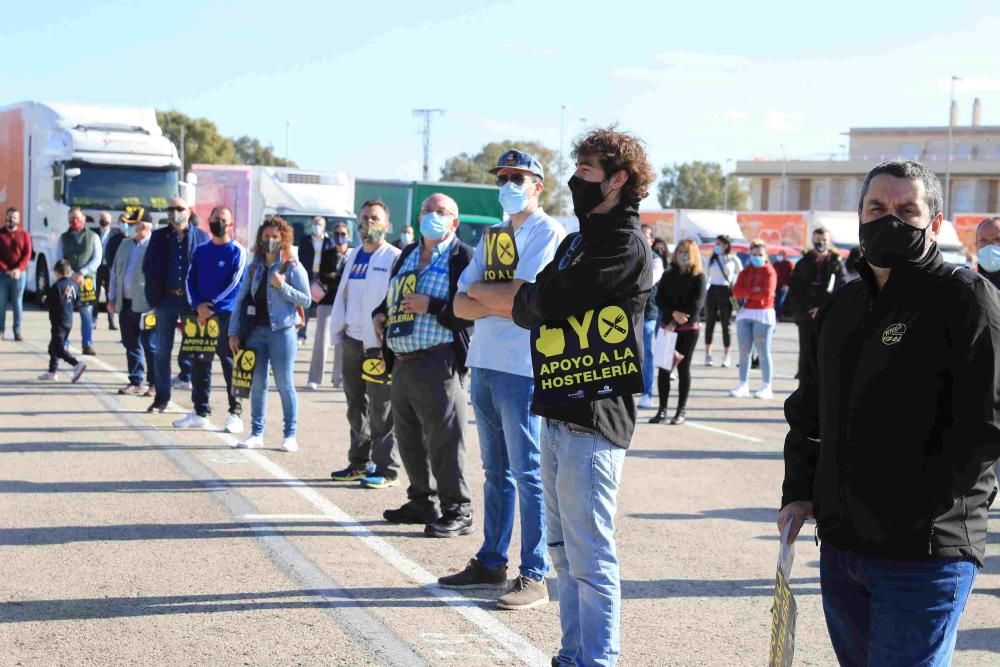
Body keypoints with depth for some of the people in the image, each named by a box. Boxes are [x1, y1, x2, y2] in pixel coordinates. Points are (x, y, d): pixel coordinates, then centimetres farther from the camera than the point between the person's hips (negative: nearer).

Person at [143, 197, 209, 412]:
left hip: (192, 300, -2)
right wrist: (154, 295, -5)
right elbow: (148, 266, 5)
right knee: (162, 351, 6)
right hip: (166, 298, 2)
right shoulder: (158, 237, 6)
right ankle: (161, 397, 14)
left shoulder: (201, 237, 0)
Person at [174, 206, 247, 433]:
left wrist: (211, 305, -12)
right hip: (202, 316, 5)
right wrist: (198, 305, -6)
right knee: (199, 365, 8)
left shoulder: (237, 252, -1)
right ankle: (200, 412, 16)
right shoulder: (200, 251, 14)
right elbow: (190, 280, 11)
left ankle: (235, 414, 0)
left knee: (230, 366, -5)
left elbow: (235, 284, -8)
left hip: (227, 316, -5)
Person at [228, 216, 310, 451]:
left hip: (281, 330, -4)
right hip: (255, 330, 4)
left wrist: (282, 286, -17)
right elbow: (241, 299, 9)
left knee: (285, 385, 0)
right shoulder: (255, 267, 10)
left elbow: (306, 300, -6)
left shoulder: (292, 267, -2)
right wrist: (234, 332, 3)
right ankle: (257, 434, 15)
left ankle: (290, 435, 7)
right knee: (257, 385, 8)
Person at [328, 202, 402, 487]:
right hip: (353, 341, 7)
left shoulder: (394, 258, -6)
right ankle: (360, 463, 24)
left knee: (381, 411, -4)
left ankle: (386, 470, 0)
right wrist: (338, 332, 11)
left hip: (381, 344, -7)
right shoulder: (354, 256, 15)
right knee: (356, 407, 14)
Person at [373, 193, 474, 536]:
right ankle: (422, 502, 28)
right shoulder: (407, 255, 19)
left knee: (444, 440, -6)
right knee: (409, 439, 15)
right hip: (402, 363, 8)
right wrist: (381, 314, 12)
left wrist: (431, 306, -20)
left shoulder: (463, 258, -6)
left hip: (438, 363, -8)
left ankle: (457, 512, 2)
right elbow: (391, 298, 32)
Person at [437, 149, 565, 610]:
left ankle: (534, 578, -3)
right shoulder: (491, 237, 17)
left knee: (528, 475, -5)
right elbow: (461, 306, 9)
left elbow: (516, 296, -18)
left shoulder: (548, 234, -6)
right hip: (485, 364, 8)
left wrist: (478, 290, 0)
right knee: (496, 471, 14)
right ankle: (491, 563, 22)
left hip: (522, 369, -8)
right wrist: (501, 305, -10)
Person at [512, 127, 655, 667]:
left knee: (589, 555, -7)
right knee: (564, 551, 14)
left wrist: (528, 296, 4)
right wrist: (536, 302, -7)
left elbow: (547, 301, -17)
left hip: (593, 416, -9)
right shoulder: (578, 240, 19)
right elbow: (528, 312, 14)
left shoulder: (626, 244, -10)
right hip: (559, 411, 9)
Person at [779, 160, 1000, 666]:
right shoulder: (840, 307, 14)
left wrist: (917, 508, -15)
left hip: (924, 554, -7)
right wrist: (798, 491, 9)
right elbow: (807, 409, 21)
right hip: (839, 546, 7)